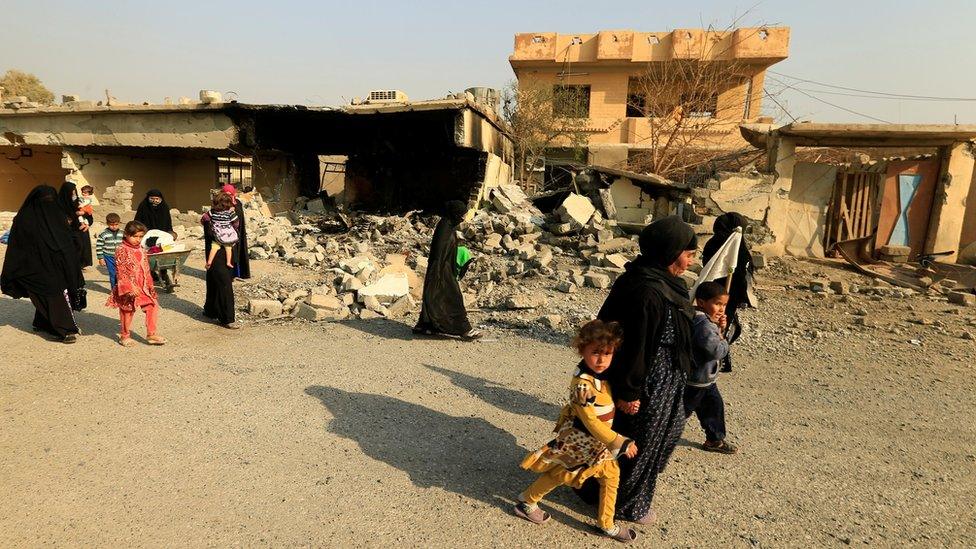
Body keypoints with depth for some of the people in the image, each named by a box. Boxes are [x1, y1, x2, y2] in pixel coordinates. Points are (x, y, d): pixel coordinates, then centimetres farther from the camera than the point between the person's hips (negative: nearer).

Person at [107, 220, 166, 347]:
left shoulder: (141, 250, 9)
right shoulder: (122, 250, -12)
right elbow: (122, 272, -17)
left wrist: (150, 284, 12)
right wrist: (130, 287, -23)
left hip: (143, 286, 6)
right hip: (129, 287, -6)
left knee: (153, 306, 0)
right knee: (128, 310, 6)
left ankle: (151, 334, 8)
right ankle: (125, 336, 24)